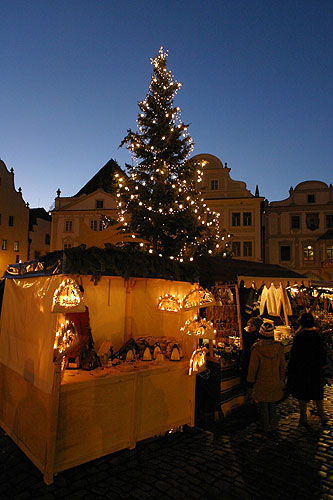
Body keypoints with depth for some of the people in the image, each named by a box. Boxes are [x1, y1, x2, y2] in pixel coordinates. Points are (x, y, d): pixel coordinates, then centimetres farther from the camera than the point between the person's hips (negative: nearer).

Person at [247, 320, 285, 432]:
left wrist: (251, 381, 2)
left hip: (262, 382, -3)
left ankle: (265, 427, 26)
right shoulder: (279, 347, -10)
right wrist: (281, 380, 15)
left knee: (263, 406, 13)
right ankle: (274, 425, 33)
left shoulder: (257, 348, -21)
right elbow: (282, 366, 1)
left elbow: (253, 367, -13)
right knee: (273, 405, 21)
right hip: (275, 382, 4)